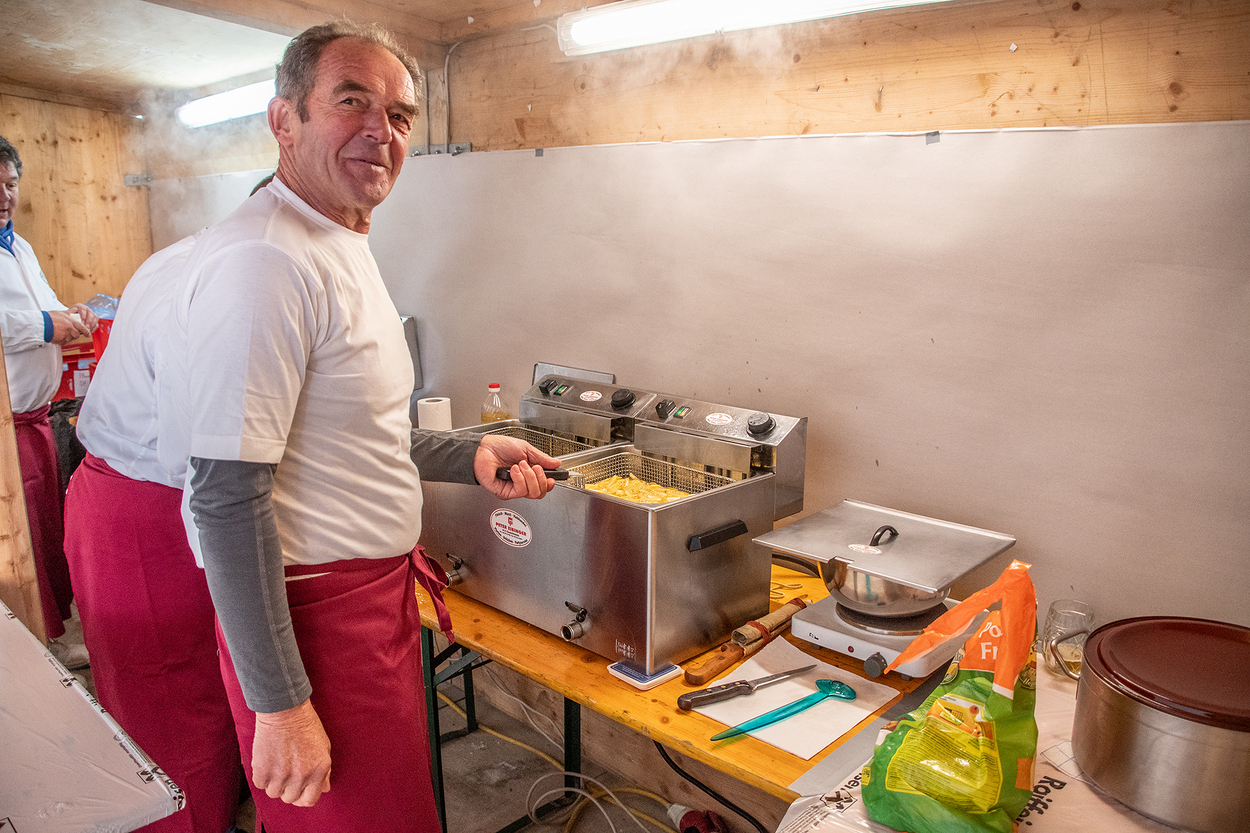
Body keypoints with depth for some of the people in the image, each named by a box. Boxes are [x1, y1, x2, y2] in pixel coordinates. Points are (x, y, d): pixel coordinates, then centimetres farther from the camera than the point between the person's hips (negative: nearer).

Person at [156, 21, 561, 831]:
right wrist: (279, 704, -20)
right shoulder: (263, 260, -22)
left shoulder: (343, 248, 12)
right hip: (316, 612, -10)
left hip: (377, 585, 10)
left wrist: (471, 454, 7)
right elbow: (228, 501, -24)